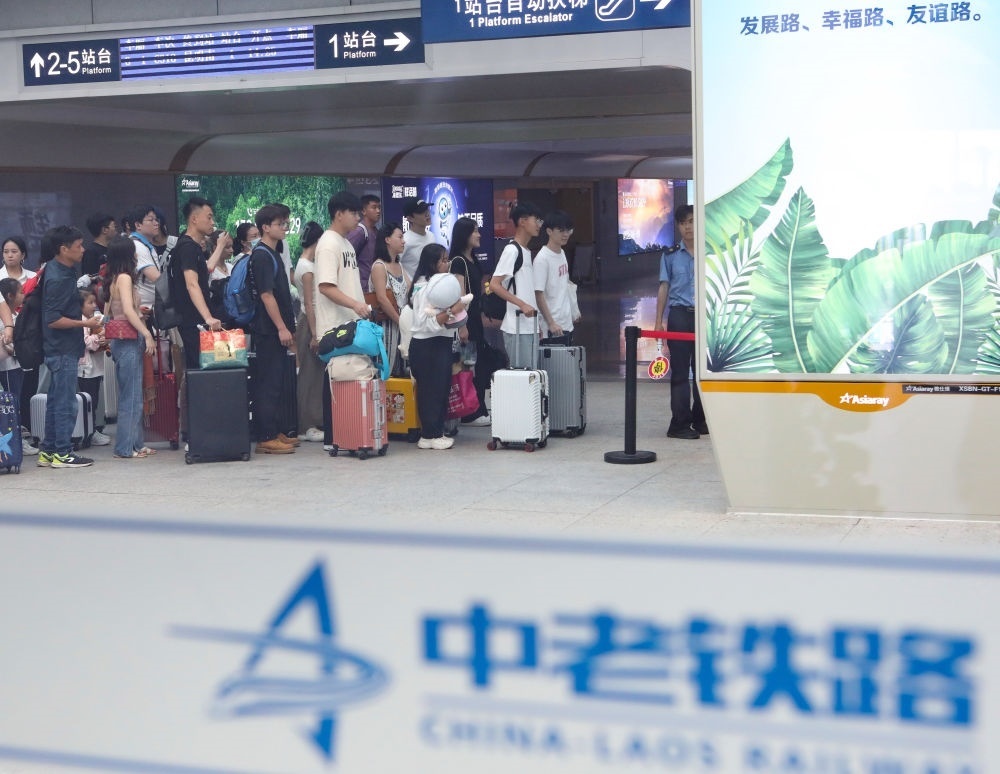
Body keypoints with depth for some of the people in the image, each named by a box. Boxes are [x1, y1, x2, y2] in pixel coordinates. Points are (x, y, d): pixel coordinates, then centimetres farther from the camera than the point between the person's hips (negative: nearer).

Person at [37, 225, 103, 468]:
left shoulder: (63, 270, 9)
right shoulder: (58, 279, -20)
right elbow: (53, 320, -23)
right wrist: (84, 323, -20)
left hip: (65, 348, 10)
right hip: (63, 349, -10)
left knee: (56, 400, 14)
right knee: (66, 402, -4)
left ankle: (48, 451, 20)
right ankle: (62, 453, 2)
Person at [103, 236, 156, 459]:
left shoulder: (113, 279, 14)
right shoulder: (125, 278, -11)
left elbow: (109, 312, 17)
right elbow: (128, 310, -21)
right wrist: (147, 334, -20)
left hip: (121, 340, 9)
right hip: (129, 340, -9)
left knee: (130, 396, 12)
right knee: (131, 396, -5)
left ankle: (134, 443, 17)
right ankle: (126, 447, -4)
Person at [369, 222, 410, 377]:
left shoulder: (399, 266, 15)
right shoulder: (379, 266, -10)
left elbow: (411, 292, 8)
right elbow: (382, 299, -17)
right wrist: (400, 321, -14)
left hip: (402, 324, 8)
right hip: (386, 323, -8)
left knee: (398, 367, 9)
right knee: (385, 368, -6)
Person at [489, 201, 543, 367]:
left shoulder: (527, 252, 16)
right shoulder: (512, 250, -11)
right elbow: (494, 284, -18)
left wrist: (537, 325, 18)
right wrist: (522, 305, -23)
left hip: (530, 327, 9)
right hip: (517, 328, -9)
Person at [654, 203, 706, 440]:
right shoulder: (670, 255, 5)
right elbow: (664, 288, 6)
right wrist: (659, 321, 0)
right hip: (680, 315, -1)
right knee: (680, 371, 0)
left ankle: (701, 420, 16)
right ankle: (680, 424, 2)